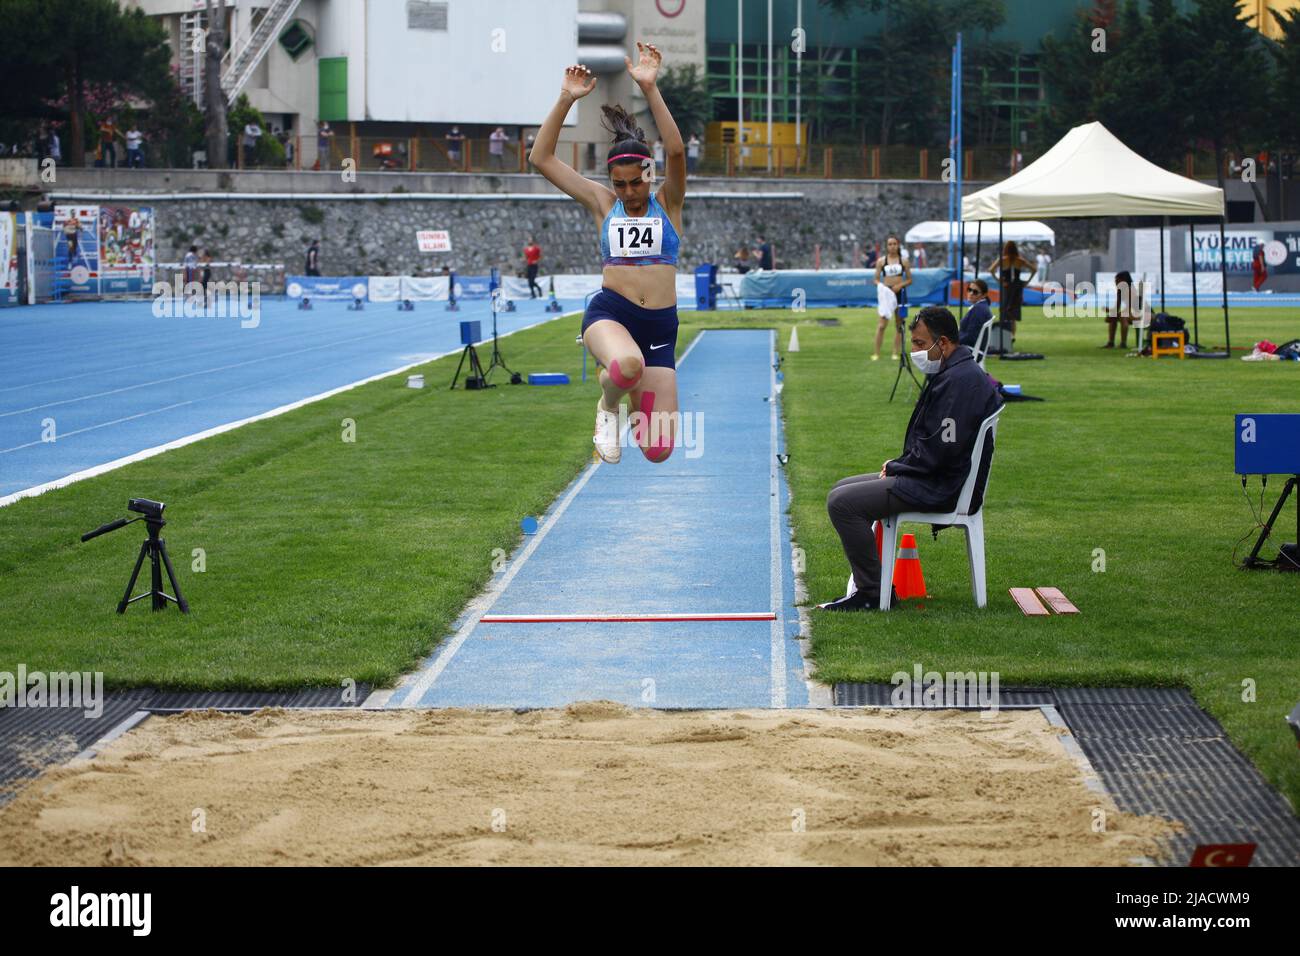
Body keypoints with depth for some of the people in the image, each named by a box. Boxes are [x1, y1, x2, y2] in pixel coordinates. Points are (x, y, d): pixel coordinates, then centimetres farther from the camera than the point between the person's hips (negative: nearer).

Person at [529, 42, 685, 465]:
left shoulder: (667, 202, 6)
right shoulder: (602, 203, 8)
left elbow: (676, 150, -14)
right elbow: (541, 158, 4)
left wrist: (650, 88, -23)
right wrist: (566, 101, -7)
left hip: (660, 325, 1)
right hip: (609, 312, -1)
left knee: (658, 451, -2)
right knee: (627, 365, -41)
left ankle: (634, 397, 33)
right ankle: (608, 406, -3)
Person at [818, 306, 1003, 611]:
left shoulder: (959, 380, -20)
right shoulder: (952, 373, 15)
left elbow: (941, 449, -25)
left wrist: (897, 466, -10)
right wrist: (899, 463, 8)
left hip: (938, 488, -11)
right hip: (936, 480, 11)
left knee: (842, 502, -18)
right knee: (842, 490, 19)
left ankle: (872, 592, -12)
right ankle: (867, 583, 18)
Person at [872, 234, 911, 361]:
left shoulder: (903, 261, 5)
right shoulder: (881, 261, 3)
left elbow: (909, 280, 7)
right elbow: (876, 279, 4)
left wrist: (900, 285, -12)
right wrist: (881, 285, -17)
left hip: (900, 293, 2)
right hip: (886, 293, -1)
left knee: (899, 324, 5)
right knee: (882, 324, -9)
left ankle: (896, 352, 11)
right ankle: (876, 353, -6)